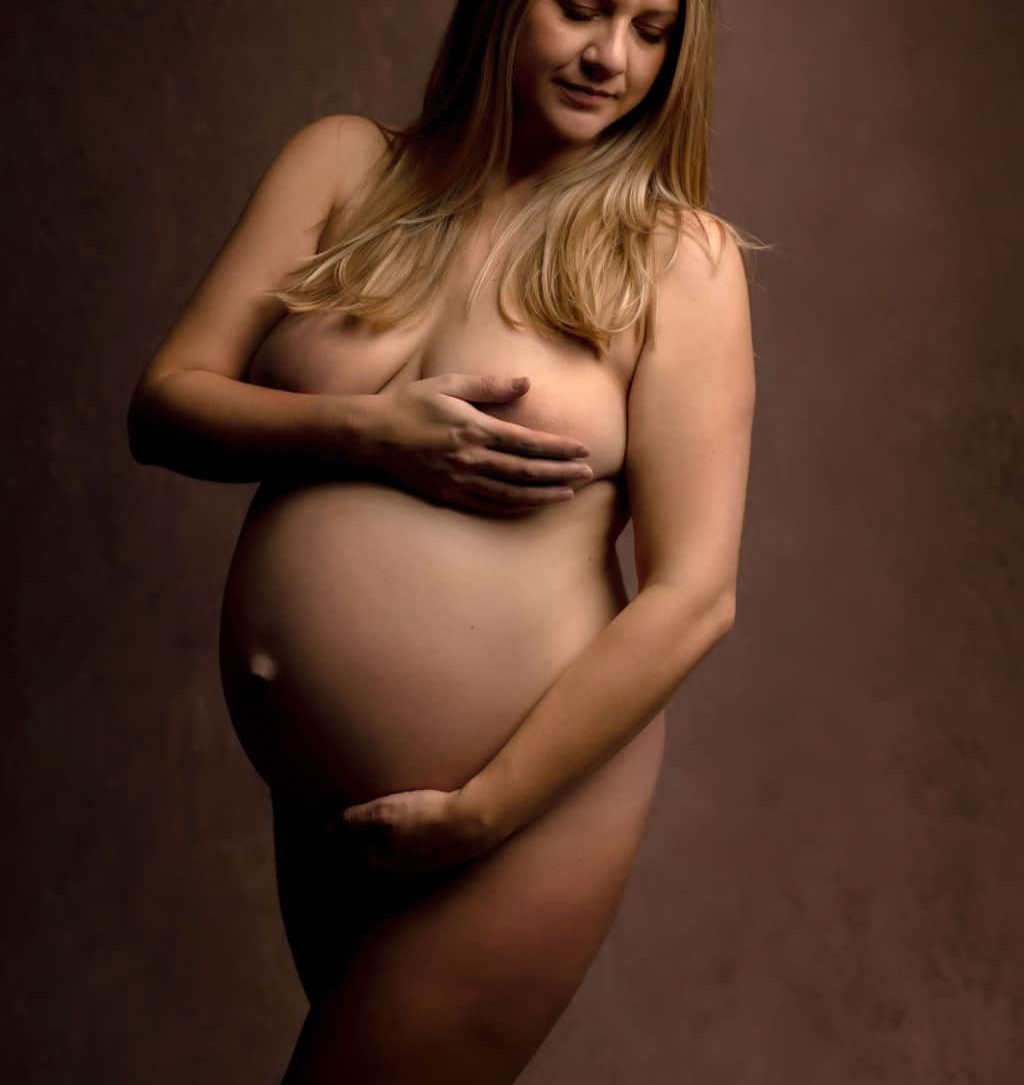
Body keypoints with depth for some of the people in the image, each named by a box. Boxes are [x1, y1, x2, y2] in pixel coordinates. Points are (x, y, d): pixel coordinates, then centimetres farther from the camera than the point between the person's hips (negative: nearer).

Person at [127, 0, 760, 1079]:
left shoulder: (680, 257, -9)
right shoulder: (345, 162, 3)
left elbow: (693, 595, -14)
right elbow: (164, 404, -1)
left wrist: (480, 814, -16)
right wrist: (368, 432, -19)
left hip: (523, 793, -5)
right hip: (314, 789, 5)